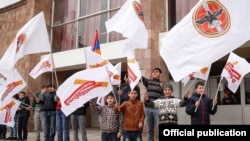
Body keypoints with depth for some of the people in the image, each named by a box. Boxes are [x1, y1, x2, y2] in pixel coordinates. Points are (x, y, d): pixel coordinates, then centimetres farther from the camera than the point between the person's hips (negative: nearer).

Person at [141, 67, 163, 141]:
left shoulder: (162, 84, 6)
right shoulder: (148, 82, 11)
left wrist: (162, 88, -11)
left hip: (158, 109, -3)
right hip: (148, 108, 3)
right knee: (150, 129, 10)